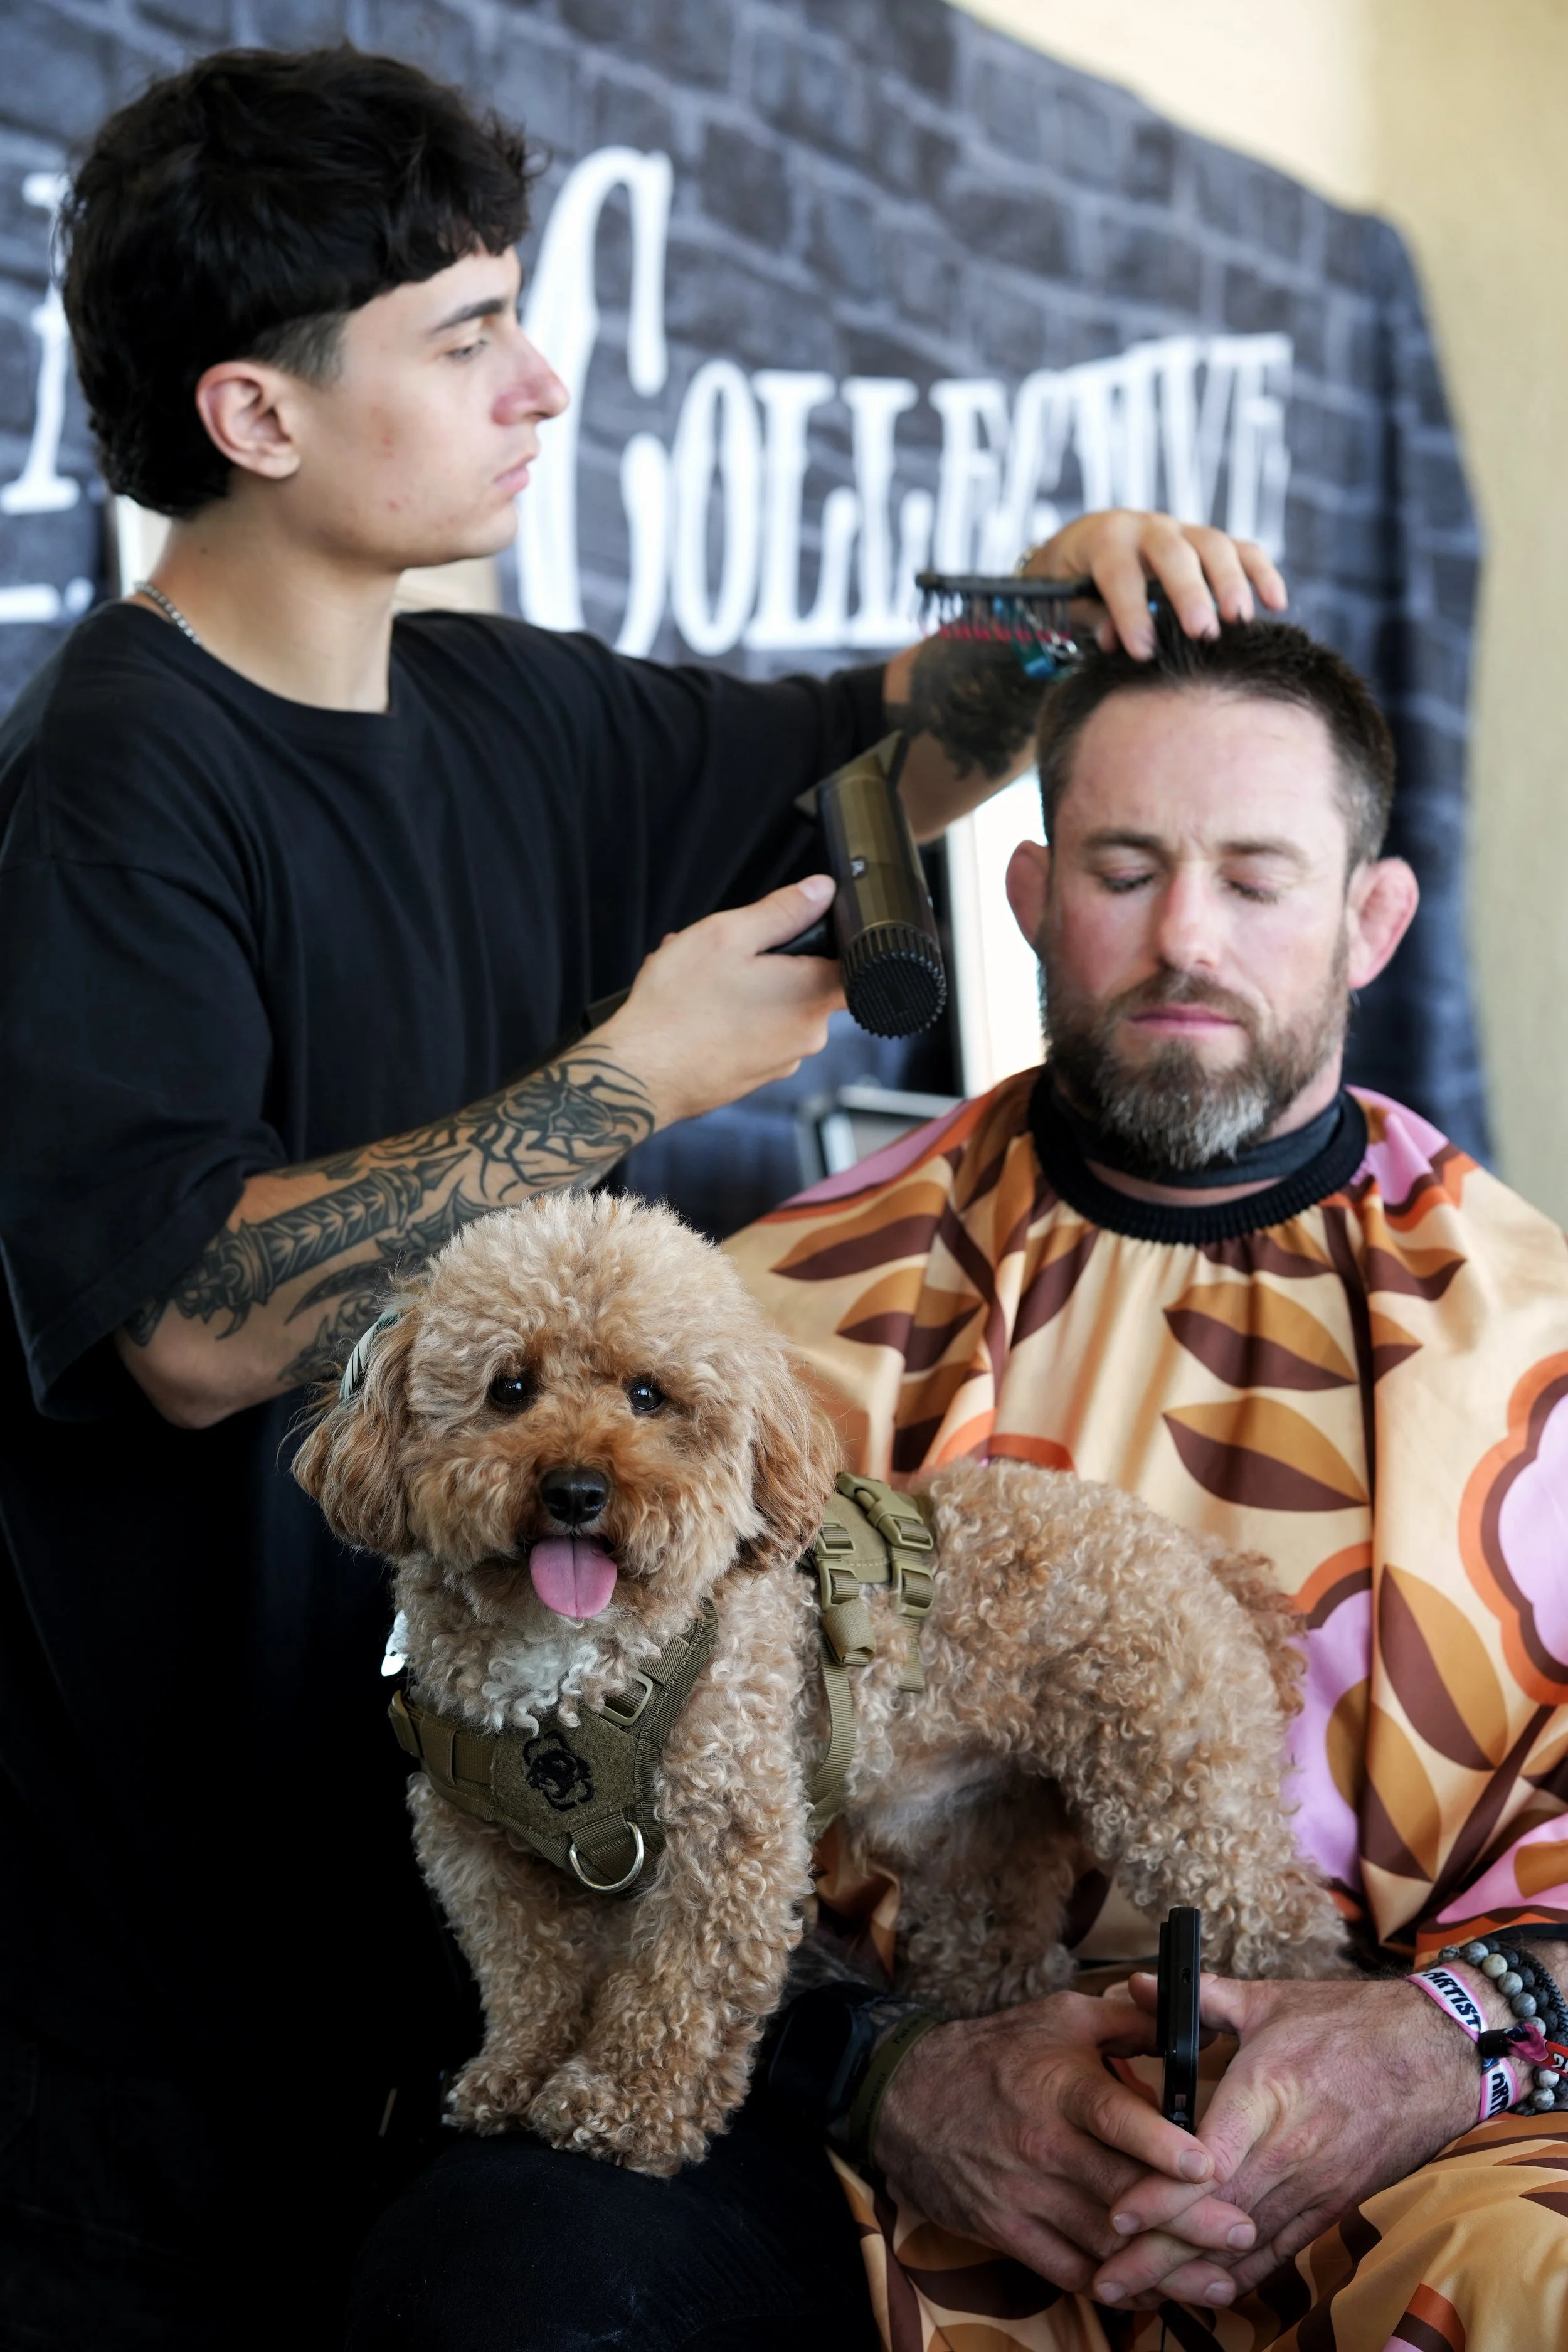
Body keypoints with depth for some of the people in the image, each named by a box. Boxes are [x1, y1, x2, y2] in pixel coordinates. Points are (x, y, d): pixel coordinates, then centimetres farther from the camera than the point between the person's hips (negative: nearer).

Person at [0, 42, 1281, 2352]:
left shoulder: (506, 717, 6)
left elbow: (887, 756, 21)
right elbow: (193, 1330, -28)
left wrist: (1052, 596, 0)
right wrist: (635, 1078, -23)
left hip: (474, 1715, 8)